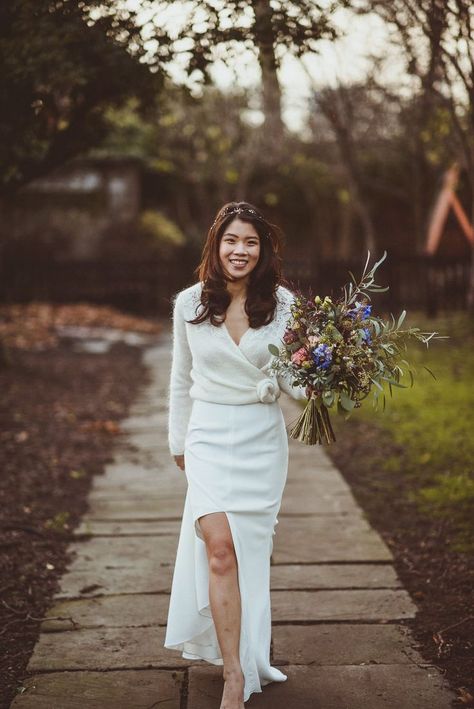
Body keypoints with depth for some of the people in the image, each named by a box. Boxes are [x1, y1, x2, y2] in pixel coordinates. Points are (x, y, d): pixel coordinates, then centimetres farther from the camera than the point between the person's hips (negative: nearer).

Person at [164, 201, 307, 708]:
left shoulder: (281, 304, -3)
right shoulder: (190, 304, -1)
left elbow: (291, 378, 0)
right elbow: (181, 380, 10)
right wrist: (179, 442, 17)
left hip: (262, 438, 1)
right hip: (209, 434, -1)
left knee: (251, 548, 9)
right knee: (220, 546, -13)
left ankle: (246, 651, 31)